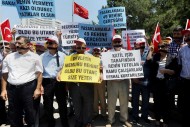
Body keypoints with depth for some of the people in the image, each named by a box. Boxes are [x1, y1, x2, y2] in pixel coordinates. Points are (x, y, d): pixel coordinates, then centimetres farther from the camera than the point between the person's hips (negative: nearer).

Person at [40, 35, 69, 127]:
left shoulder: (62, 56, 3)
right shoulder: (42, 56, 6)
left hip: (59, 81, -1)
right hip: (47, 82, 1)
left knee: (62, 103, 8)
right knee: (47, 104, 9)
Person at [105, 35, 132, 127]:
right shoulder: (108, 53, 5)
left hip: (124, 80, 2)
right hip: (112, 81, -1)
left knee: (124, 101, 12)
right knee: (111, 102, 6)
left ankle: (124, 119, 28)